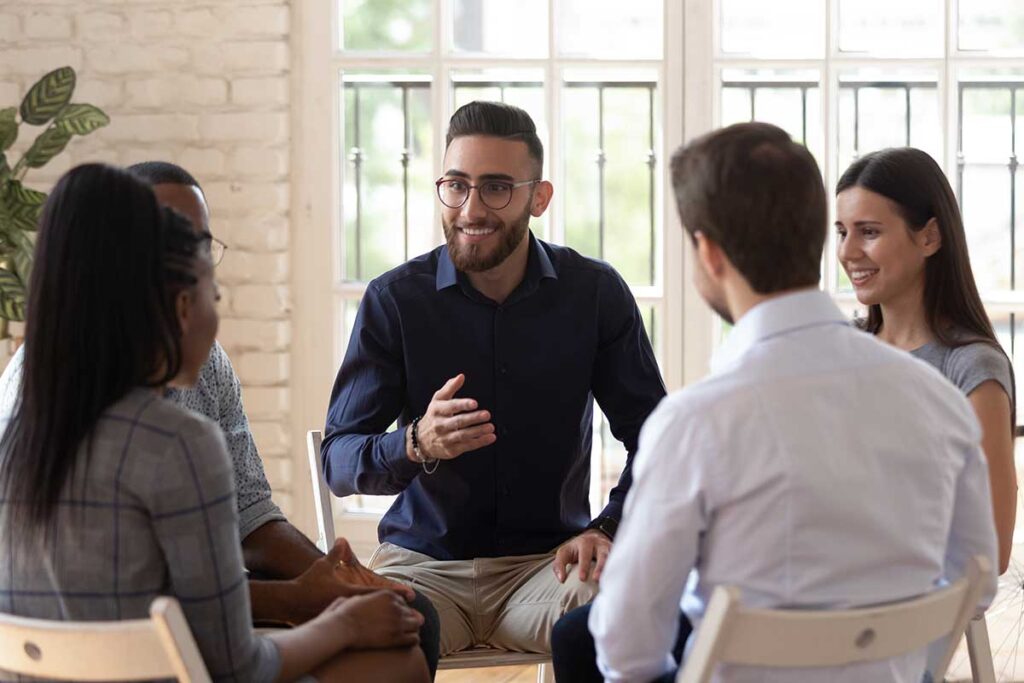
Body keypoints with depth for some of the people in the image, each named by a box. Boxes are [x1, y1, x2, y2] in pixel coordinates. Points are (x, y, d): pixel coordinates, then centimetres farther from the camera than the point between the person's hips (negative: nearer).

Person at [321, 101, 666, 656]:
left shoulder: (596, 293, 2)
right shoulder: (394, 299, -2)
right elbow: (338, 460, -5)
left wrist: (609, 528, -13)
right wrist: (417, 445, -27)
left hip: (548, 560, 1)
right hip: (423, 560, -1)